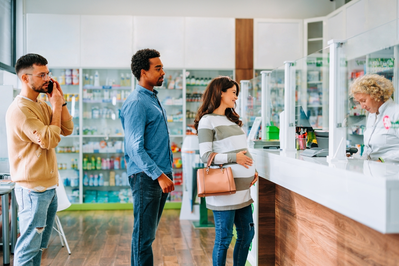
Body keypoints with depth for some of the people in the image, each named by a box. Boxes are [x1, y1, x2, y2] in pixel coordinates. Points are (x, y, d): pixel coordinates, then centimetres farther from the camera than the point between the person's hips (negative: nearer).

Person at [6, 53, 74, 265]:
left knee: (39, 245, 18)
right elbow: (50, 140, -21)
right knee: (29, 247, 0)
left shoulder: (42, 105, 12)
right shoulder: (19, 109, -17)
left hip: (48, 186, 9)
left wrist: (61, 101, -1)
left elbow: (67, 130, 8)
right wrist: (56, 106, -12)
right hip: (33, 189, -9)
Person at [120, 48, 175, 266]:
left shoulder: (153, 98, 15)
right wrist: (159, 175, -23)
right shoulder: (136, 103, -15)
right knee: (144, 235, -1)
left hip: (161, 173, 9)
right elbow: (135, 148, -21)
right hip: (146, 176, -9)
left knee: (149, 232, 17)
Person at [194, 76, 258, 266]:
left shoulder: (232, 119, 20)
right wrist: (233, 158, -18)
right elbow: (205, 155, -12)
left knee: (247, 233, 13)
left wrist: (252, 170, 8)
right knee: (224, 238, 1)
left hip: (242, 187, 8)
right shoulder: (207, 120, -5)